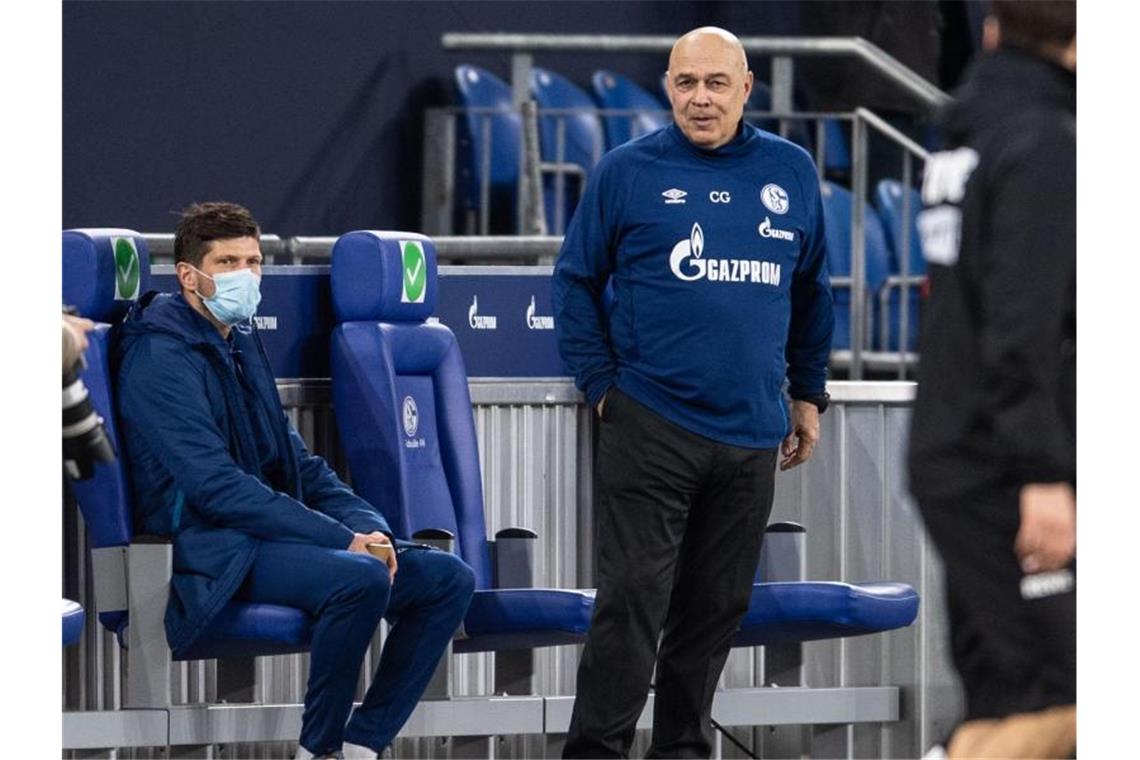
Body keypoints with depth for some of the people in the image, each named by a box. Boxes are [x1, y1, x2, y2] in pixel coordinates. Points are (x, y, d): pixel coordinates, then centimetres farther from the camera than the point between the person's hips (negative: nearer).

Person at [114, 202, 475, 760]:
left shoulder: (242, 342, 19)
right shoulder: (162, 357, -11)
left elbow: (295, 461, 22)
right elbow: (215, 485, -20)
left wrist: (366, 524, 1)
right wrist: (342, 539, -23)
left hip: (271, 535, 9)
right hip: (212, 552, -9)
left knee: (448, 578, -2)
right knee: (361, 576, -34)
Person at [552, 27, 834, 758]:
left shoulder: (792, 172, 7)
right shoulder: (628, 171, -2)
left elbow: (812, 291, 17)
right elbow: (577, 282, 4)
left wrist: (809, 394, 17)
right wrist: (603, 384, -2)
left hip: (752, 433, 3)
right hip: (651, 425, -3)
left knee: (717, 607, 10)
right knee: (633, 598, -7)